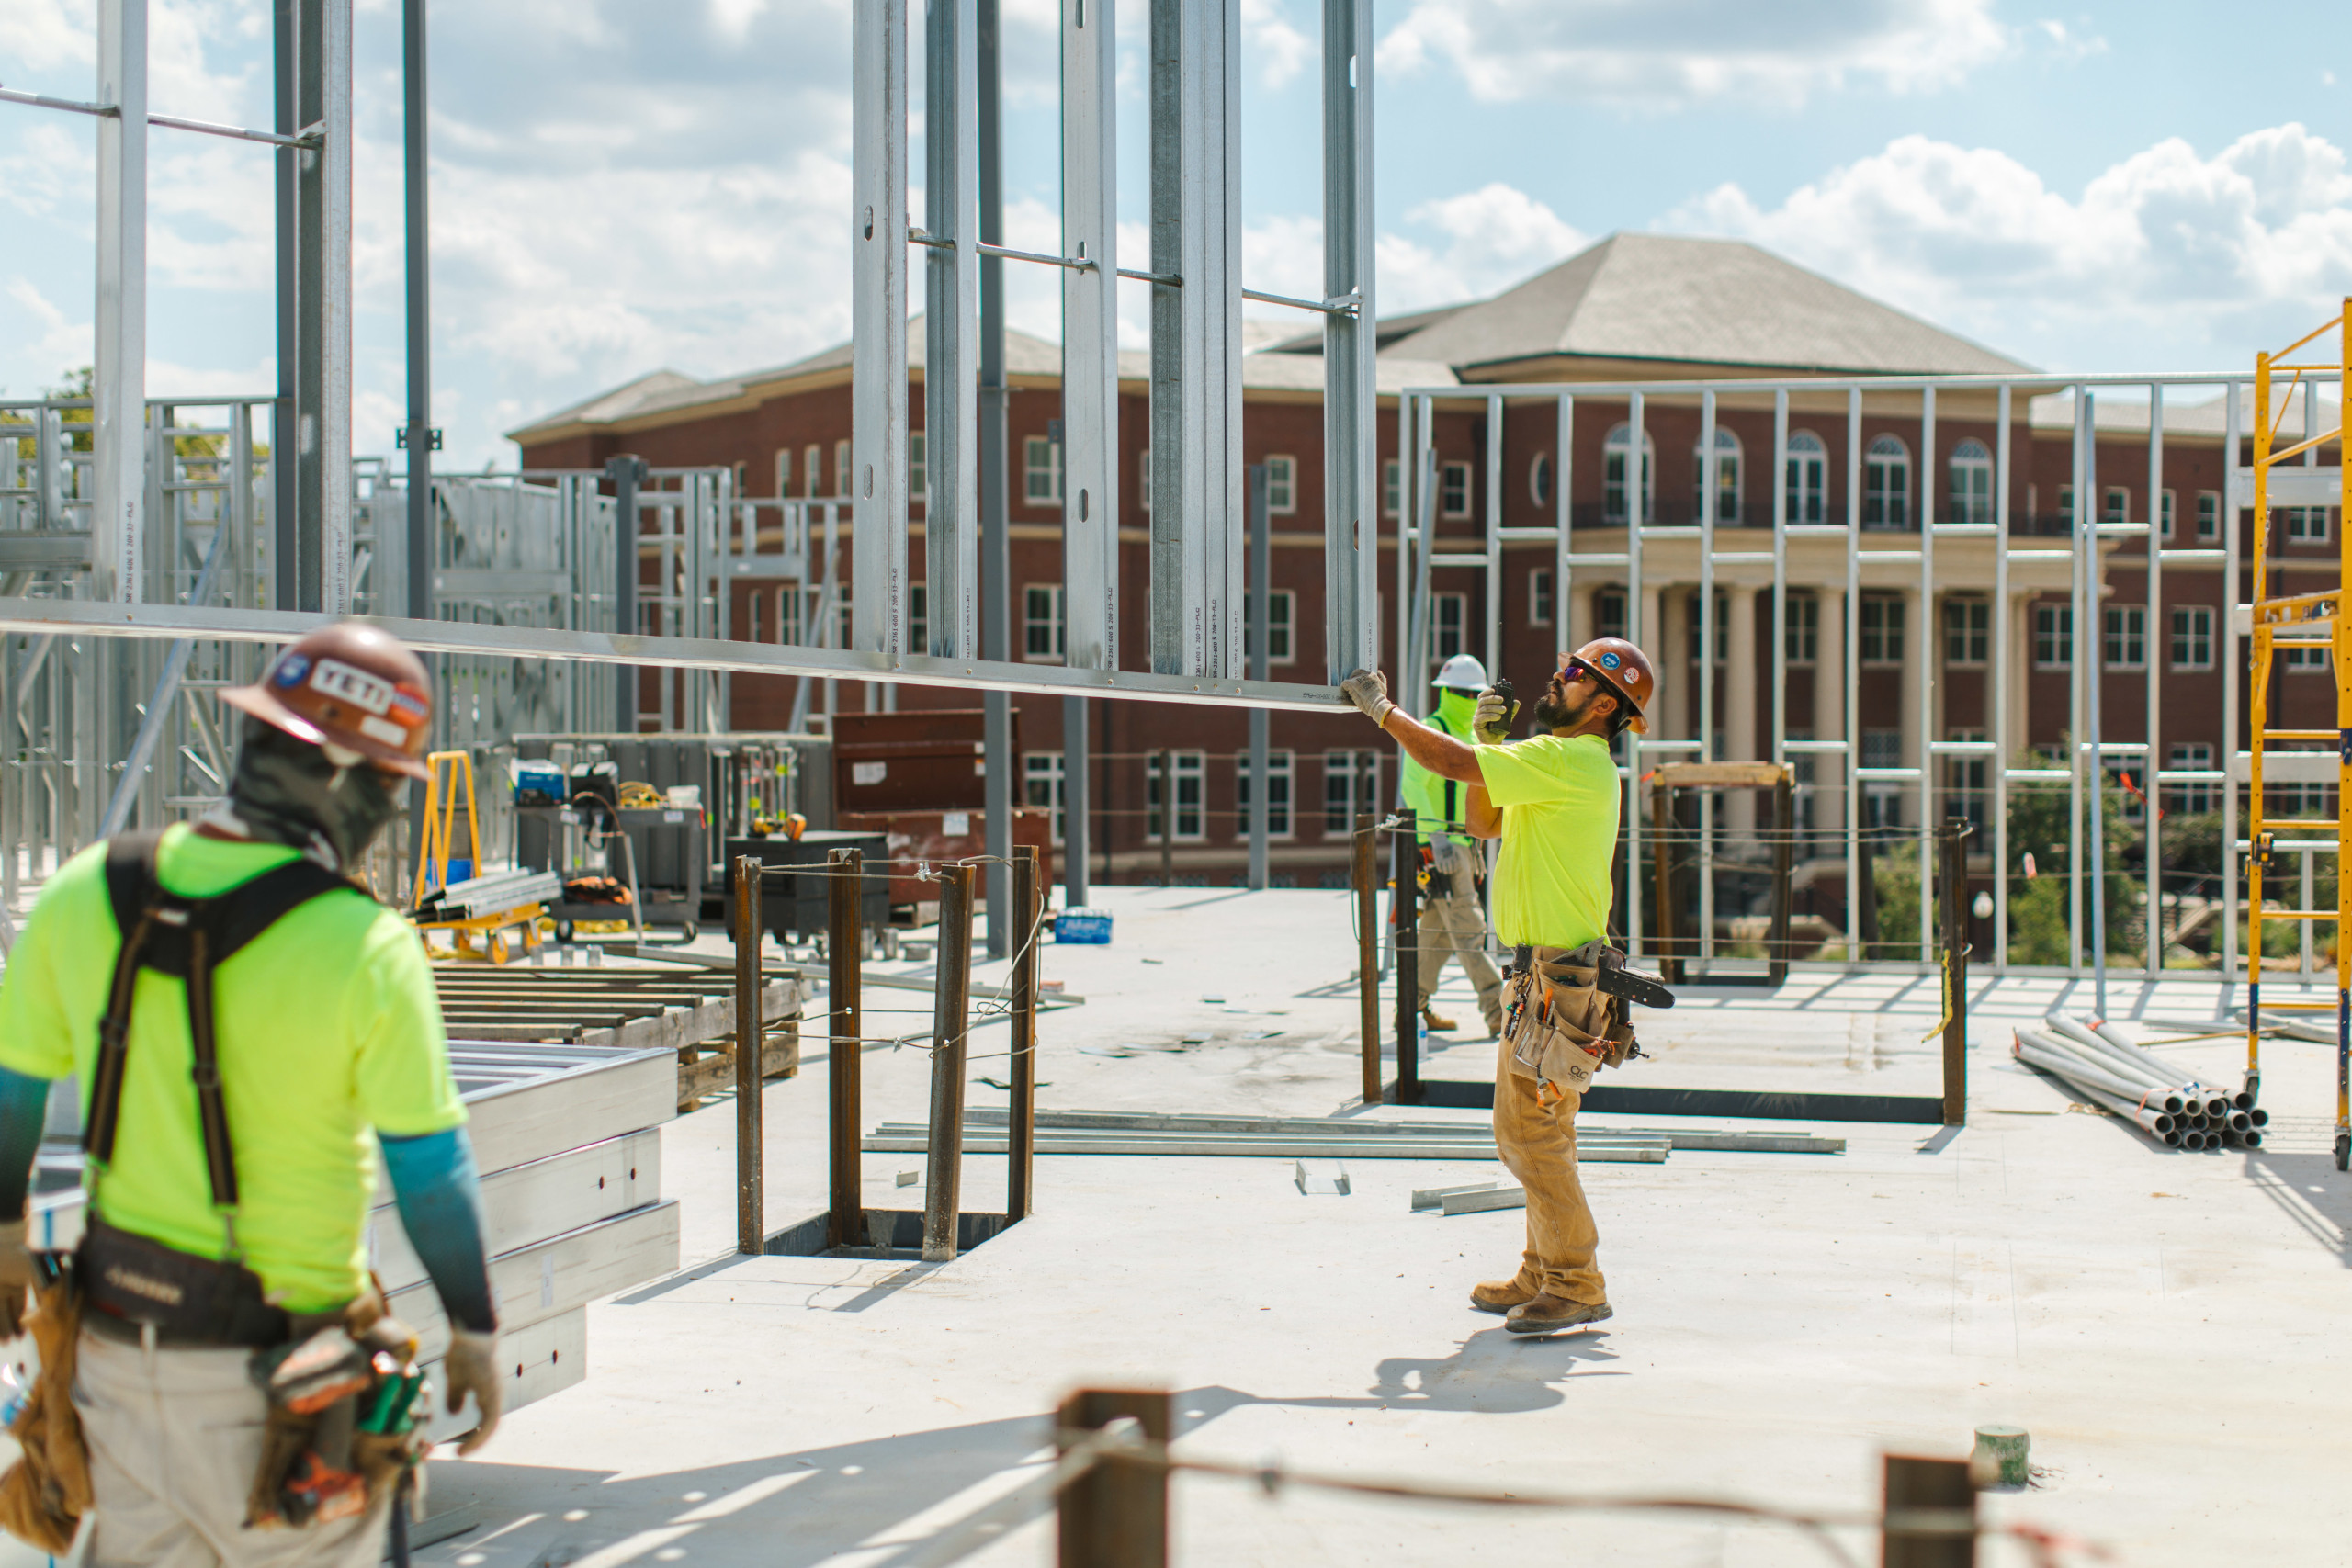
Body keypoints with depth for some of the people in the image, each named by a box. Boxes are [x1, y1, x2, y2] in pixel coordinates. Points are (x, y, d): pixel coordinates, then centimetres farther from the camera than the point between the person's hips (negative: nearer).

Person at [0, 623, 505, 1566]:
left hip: (118, 1331, 5)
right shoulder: (366, 950, -19)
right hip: (269, 1368, -5)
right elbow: (430, 1169, -13)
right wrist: (473, 1332, 1)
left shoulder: (87, 895, -4)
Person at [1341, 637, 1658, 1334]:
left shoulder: (1573, 760, -15)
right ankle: (1543, 1273, 22)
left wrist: (1382, 708, -9)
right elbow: (1485, 822, 23)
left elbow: (1453, 764, -20)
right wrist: (1490, 746, 10)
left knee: (1535, 1136, -7)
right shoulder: (1564, 764, 17)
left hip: (1560, 979, -10)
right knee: (1522, 1133, 15)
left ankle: (1577, 1287, -1)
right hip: (1541, 974, 10)